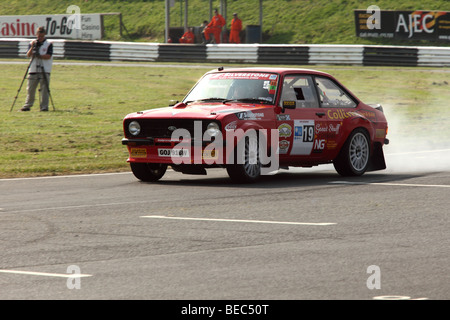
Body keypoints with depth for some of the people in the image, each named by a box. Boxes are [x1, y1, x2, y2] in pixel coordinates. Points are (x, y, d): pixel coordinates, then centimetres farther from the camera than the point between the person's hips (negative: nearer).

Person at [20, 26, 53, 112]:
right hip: (33, 70, 3)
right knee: (30, 89, 6)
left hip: (45, 70, -3)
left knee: (44, 89, -4)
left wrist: (39, 56, -21)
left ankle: (44, 106, 0)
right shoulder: (32, 43, 10)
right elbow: (28, 55, -1)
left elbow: (48, 56, -9)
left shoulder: (49, 44, 2)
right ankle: (27, 106, 14)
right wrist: (32, 47, -16)